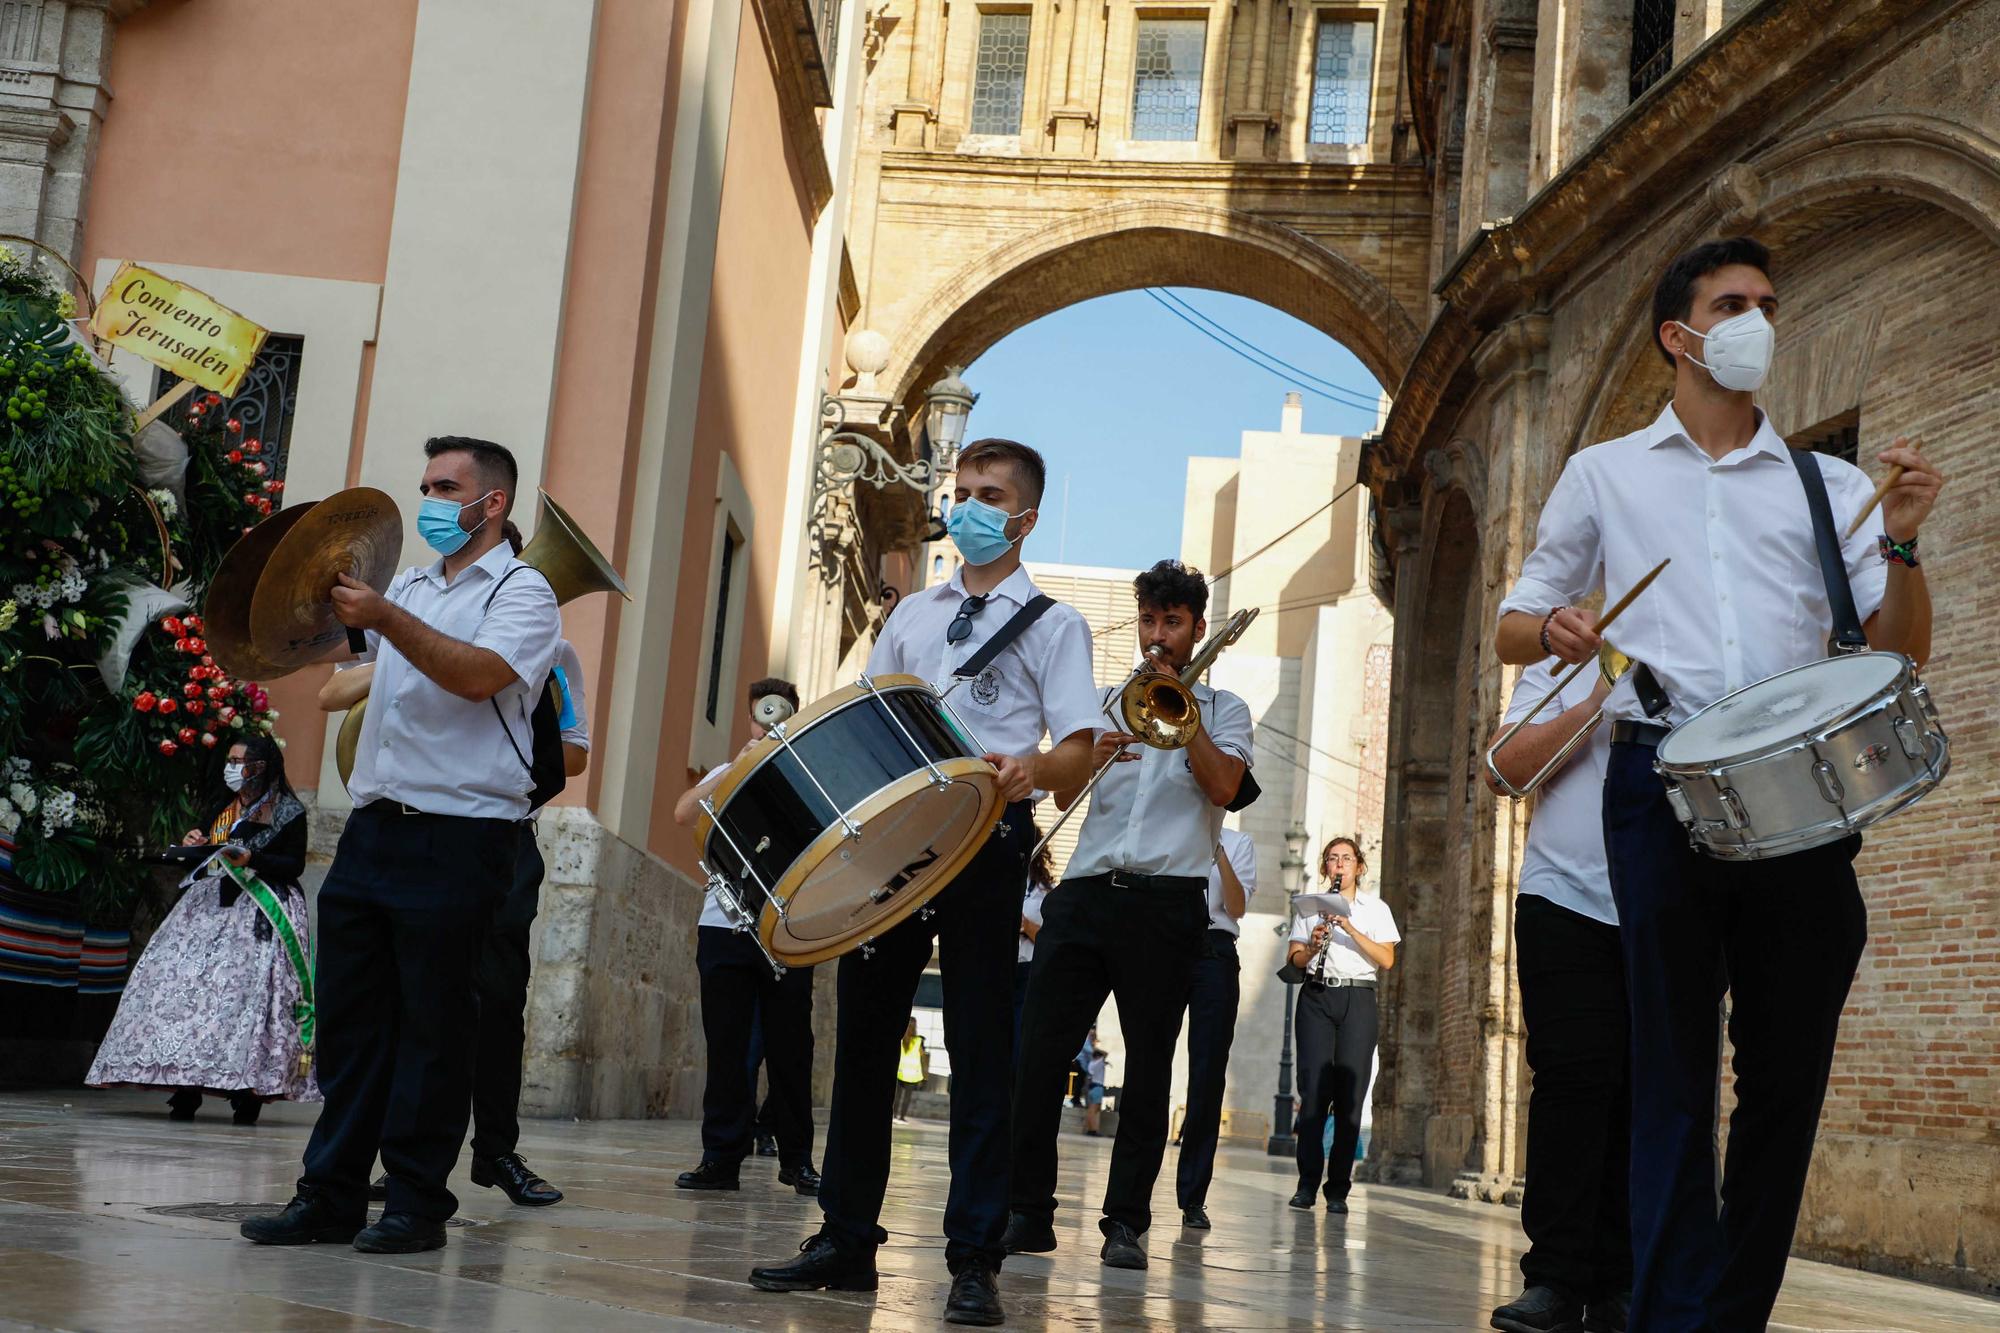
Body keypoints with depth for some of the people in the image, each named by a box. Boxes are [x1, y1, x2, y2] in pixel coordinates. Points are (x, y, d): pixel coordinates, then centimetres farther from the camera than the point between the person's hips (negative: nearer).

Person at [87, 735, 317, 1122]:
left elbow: (295, 864, -5)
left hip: (260, 912, -6)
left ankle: (249, 1091, -15)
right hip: (211, 902, 6)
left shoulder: (287, 812, 0)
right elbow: (205, 855, 24)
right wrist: (193, 844, 3)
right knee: (188, 982, -7)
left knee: (251, 985, -17)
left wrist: (251, 860, -17)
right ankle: (186, 1085, -6)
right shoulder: (219, 805, 19)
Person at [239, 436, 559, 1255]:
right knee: (348, 1016, 6)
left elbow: (480, 675, -19)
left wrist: (385, 619, -27)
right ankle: (331, 1196, 11)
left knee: (433, 1025, -2)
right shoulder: (409, 588, 21)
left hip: (459, 838, -7)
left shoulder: (521, 592, -2)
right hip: (373, 826, 7)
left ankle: (418, 1203, 6)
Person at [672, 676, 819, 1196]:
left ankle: (796, 1157, 10)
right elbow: (683, 814, -3)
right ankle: (722, 1157, 5)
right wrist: (739, 765, -10)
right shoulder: (726, 776, 15)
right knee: (726, 1045, 1)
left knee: (790, 1046, 1)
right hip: (724, 924, 1)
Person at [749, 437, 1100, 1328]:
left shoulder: (1051, 624, 5)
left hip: (986, 845, -5)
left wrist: (1030, 770, -26)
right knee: (863, 1035, 5)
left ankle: (974, 1261, 0)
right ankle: (847, 1239, 14)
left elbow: (1082, 749, -5)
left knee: (980, 1049, -3)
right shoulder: (910, 615, 20)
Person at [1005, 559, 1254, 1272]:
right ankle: (1029, 1213, 2)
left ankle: (1126, 1222, 6)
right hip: (1086, 892, 2)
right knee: (1040, 1051, -5)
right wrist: (1093, 757, -13)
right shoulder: (1106, 699, 19)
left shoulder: (1223, 708, 14)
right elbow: (1062, 794, 8)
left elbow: (1224, 786, -5)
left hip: (1169, 899, -2)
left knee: (1148, 1065, -1)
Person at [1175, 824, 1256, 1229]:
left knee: (1208, 1076, -5)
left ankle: (1193, 1197, -2)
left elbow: (1237, 908, 2)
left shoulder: (1237, 843, 14)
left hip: (1214, 955, 0)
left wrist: (1219, 854, -10)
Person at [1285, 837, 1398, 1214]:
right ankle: (1307, 1183, -6)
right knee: (1314, 1089, -8)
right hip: (1316, 999, 1)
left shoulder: (1376, 909, 12)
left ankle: (1339, 1189, -3)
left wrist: (1351, 930, -12)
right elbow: (1295, 959, 11)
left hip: (1358, 1001, 0)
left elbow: (1387, 960, 0)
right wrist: (1312, 945, -11)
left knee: (1350, 1094, -5)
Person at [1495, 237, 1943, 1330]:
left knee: (1790, 1061, 3)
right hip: (1664, 778, -2)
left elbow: (1902, 650, 11)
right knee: (1674, 1063, -6)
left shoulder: (1827, 485, 18)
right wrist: (1552, 633, -8)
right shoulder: (1606, 474, 16)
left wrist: (1902, 544, -8)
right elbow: (1512, 627, 15)